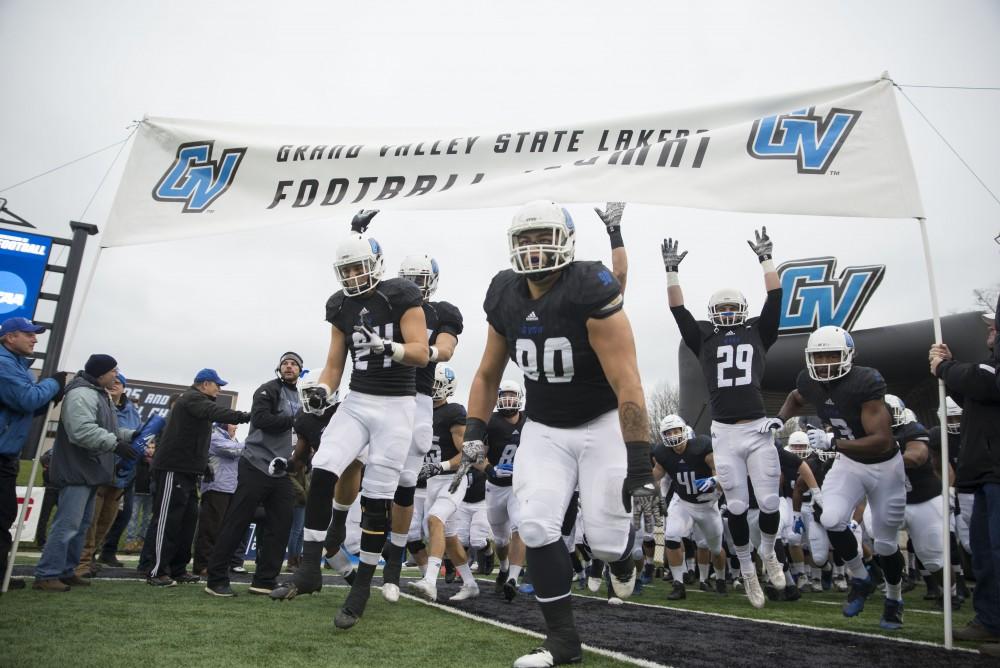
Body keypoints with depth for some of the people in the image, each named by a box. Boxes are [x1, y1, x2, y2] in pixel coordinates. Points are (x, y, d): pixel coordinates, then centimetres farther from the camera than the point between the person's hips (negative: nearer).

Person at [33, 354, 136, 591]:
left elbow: (106, 430, 23)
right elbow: (84, 431, -29)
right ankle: (46, 575, -4)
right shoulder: (82, 394, -17)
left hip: (90, 471, 11)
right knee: (67, 525, -10)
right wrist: (115, 444, -26)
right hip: (77, 471, -11)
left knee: (81, 525, 14)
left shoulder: (99, 394, 19)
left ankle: (66, 571, 22)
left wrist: (132, 435, 13)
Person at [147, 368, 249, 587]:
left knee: (188, 518, 9)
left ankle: (178, 569, 14)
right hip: (174, 469, -10)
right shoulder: (192, 398, -9)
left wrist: (204, 465, 21)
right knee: (168, 520, -7)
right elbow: (214, 412, -31)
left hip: (187, 470, 10)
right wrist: (242, 417, -42)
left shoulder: (198, 401, 23)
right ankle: (158, 571, -2)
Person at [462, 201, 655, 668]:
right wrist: (474, 434, 0)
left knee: (605, 535, -4)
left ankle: (621, 560, 37)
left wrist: (638, 462, -30)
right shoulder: (505, 298, -5)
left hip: (603, 423, -4)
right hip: (543, 428, 4)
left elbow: (627, 384, -27)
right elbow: (488, 375, 8)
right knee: (537, 526, -9)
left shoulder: (590, 291, -24)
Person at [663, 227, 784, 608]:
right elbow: (678, 310, 5)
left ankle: (768, 553, 33)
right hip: (724, 433, 0)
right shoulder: (704, 339, 10)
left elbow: (774, 299, 6)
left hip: (758, 429, 0)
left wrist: (765, 259, 8)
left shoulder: (758, 334, 11)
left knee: (769, 503, 2)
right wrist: (672, 271, 2)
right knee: (737, 508, 6)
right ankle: (748, 573, 23)